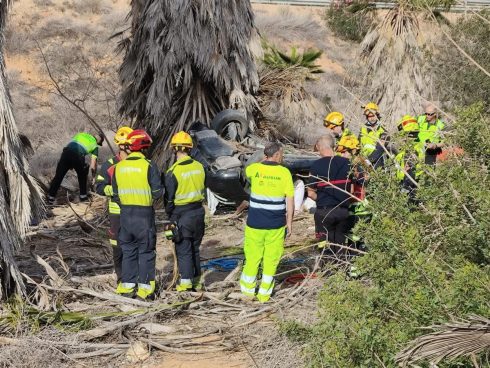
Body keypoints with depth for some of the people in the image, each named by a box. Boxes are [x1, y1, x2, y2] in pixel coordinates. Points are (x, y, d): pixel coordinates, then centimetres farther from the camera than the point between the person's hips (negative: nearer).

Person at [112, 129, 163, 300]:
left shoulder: (118, 167, 4)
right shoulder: (148, 166, -11)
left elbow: (115, 194, 8)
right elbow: (157, 192, -11)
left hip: (125, 213, 4)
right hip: (145, 214, -4)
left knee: (128, 251, 14)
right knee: (146, 252, 5)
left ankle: (127, 287, 16)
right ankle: (145, 288, 6)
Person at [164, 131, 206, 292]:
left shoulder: (173, 172, -17)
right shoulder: (199, 167, -1)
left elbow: (169, 197, -10)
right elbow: (202, 189, 8)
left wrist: (170, 216, 4)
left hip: (181, 213, -5)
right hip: (198, 211, 5)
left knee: (183, 249, 4)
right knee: (195, 248, 16)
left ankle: (186, 282, 5)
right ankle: (197, 281, 23)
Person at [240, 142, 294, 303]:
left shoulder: (254, 168, -3)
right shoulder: (284, 172, -7)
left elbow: (246, 172, 24)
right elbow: (290, 200, -6)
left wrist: (263, 161, 21)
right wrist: (289, 222, 2)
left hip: (255, 222, 1)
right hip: (276, 224, -1)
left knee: (253, 256, 13)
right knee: (271, 259, 9)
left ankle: (248, 289, 26)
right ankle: (264, 293, 14)